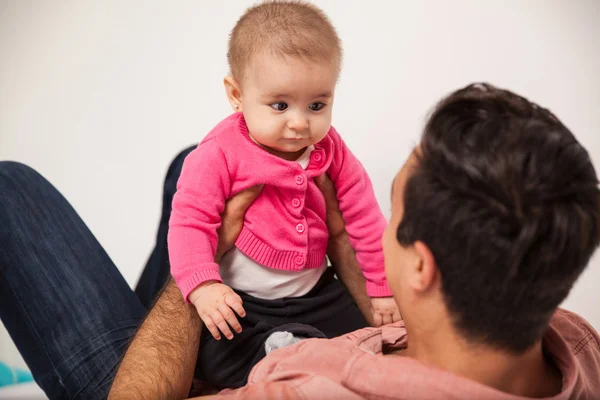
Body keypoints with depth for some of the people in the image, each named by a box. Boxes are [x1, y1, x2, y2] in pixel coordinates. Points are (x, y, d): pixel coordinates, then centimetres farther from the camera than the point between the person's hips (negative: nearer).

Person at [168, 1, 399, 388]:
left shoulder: (331, 150, -5)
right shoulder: (220, 154, -18)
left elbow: (365, 218, 2)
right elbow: (190, 221, -17)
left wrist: (383, 286, 5)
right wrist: (202, 285, -32)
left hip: (314, 292, 4)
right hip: (239, 301, -4)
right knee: (222, 363, -26)